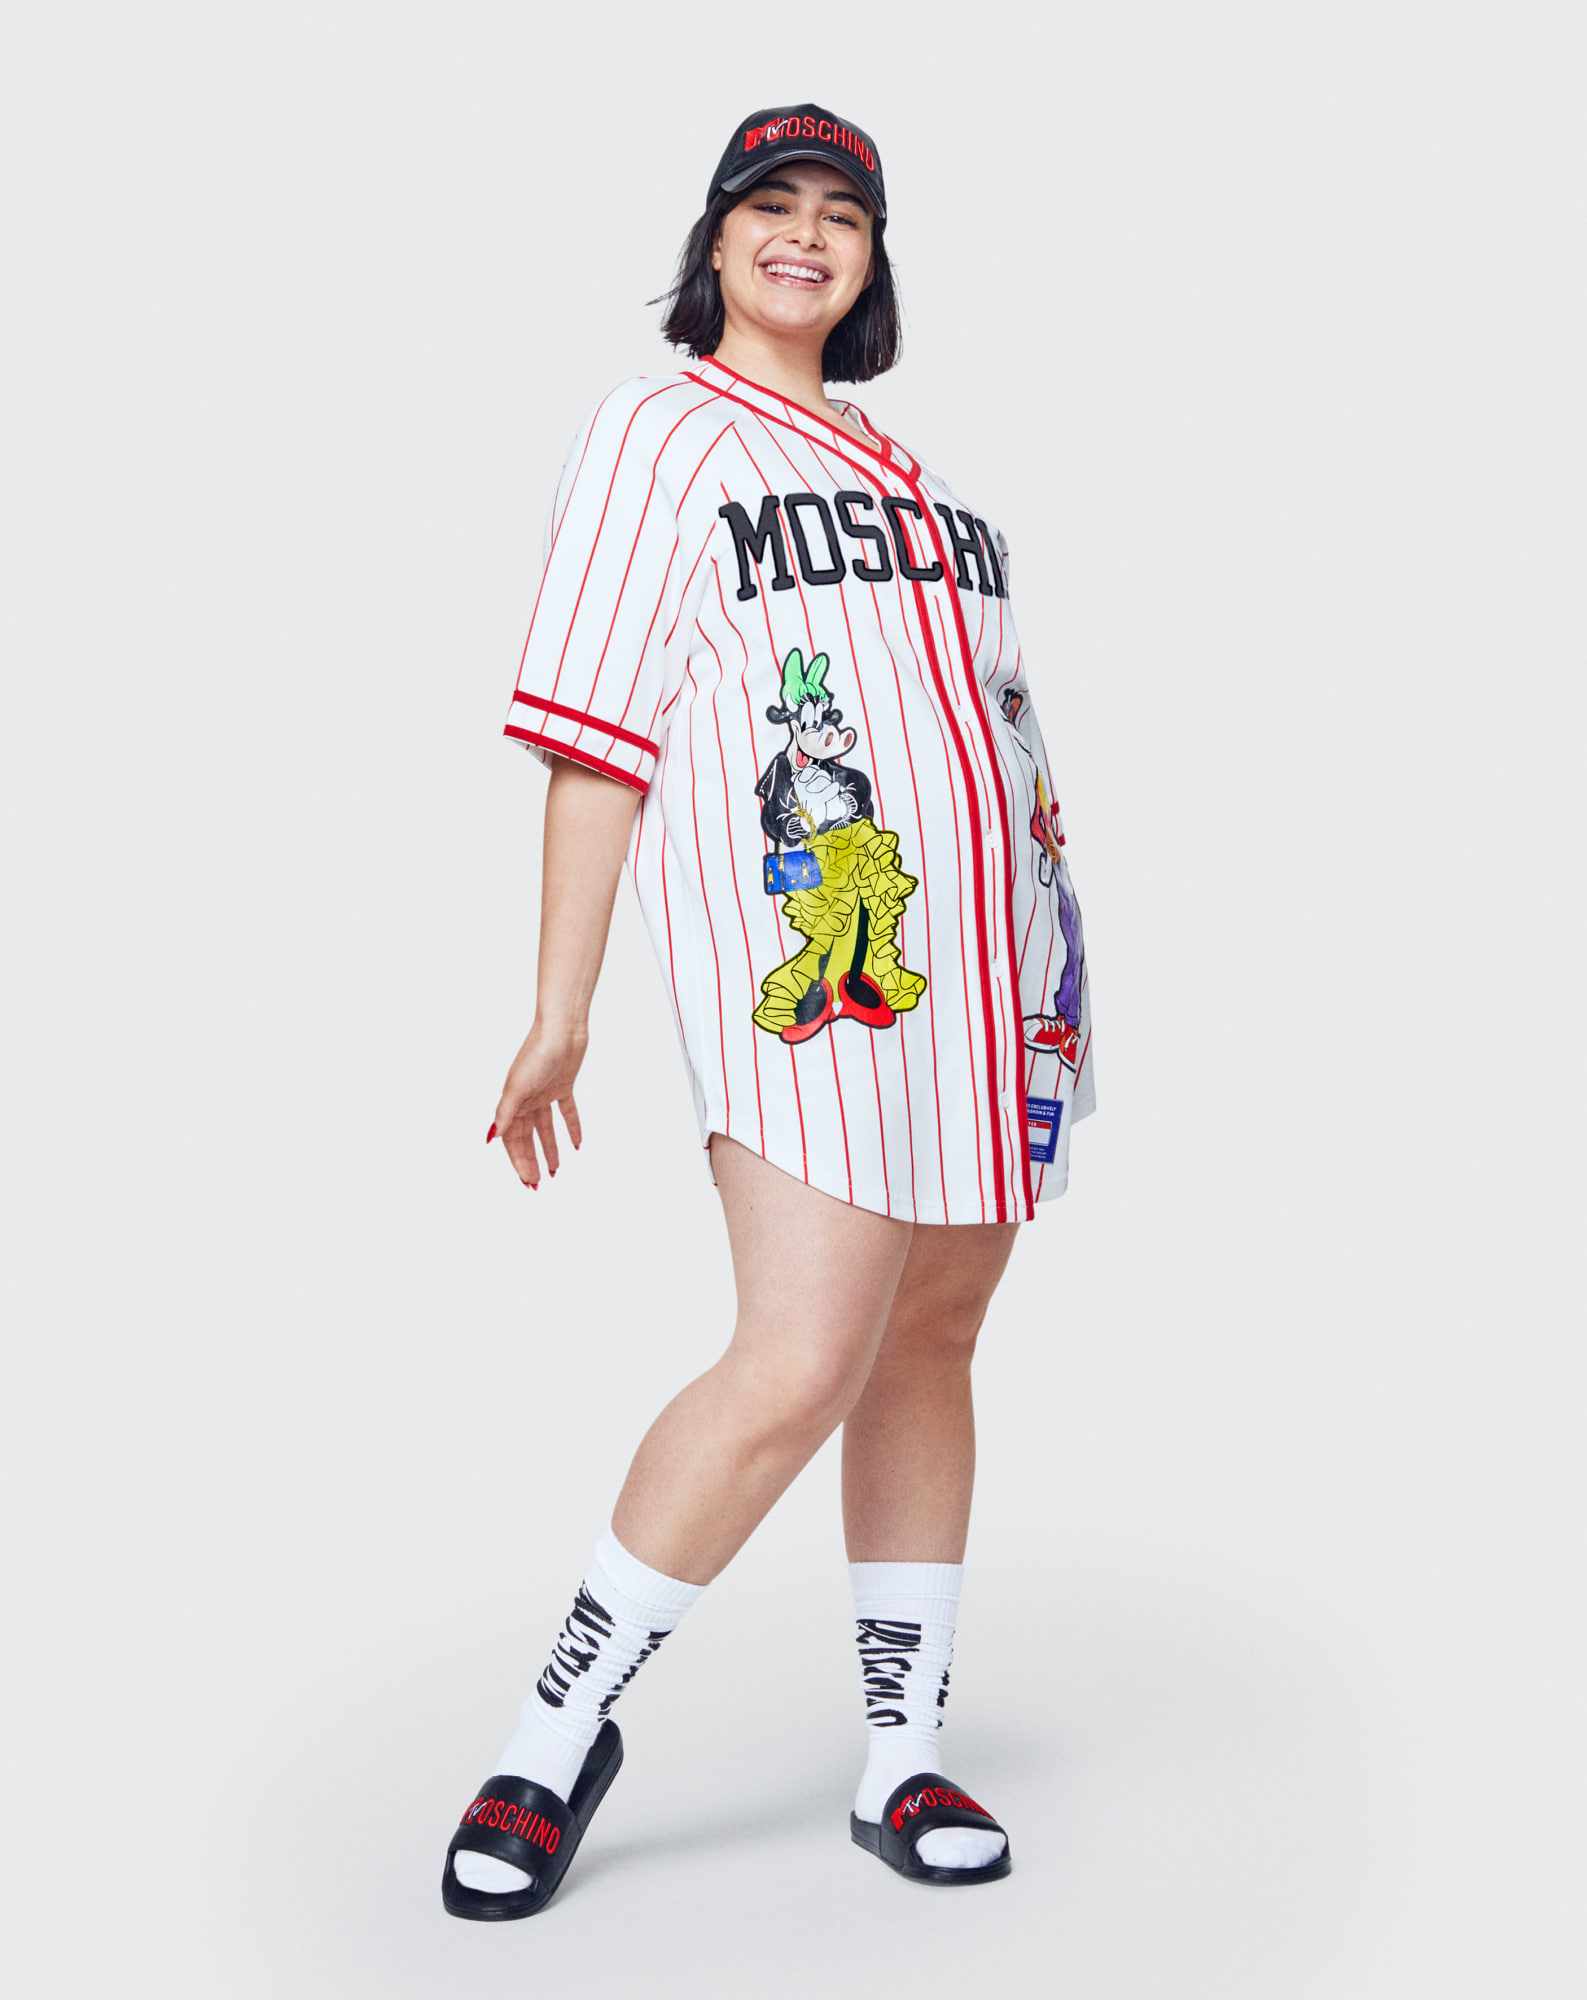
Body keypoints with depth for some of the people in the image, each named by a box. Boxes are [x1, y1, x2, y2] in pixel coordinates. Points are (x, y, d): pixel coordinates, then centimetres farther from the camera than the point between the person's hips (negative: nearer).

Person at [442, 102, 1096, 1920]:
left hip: (972, 953, 7)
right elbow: (599, 735, -4)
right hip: (795, 945, -7)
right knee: (803, 1365, -17)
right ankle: (560, 1731, 2)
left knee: (932, 1345, 8)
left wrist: (1047, 976, 23)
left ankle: (903, 1762, 19)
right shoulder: (657, 430, 3)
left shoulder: (898, 464, 23)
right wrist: (561, 1014, -9)